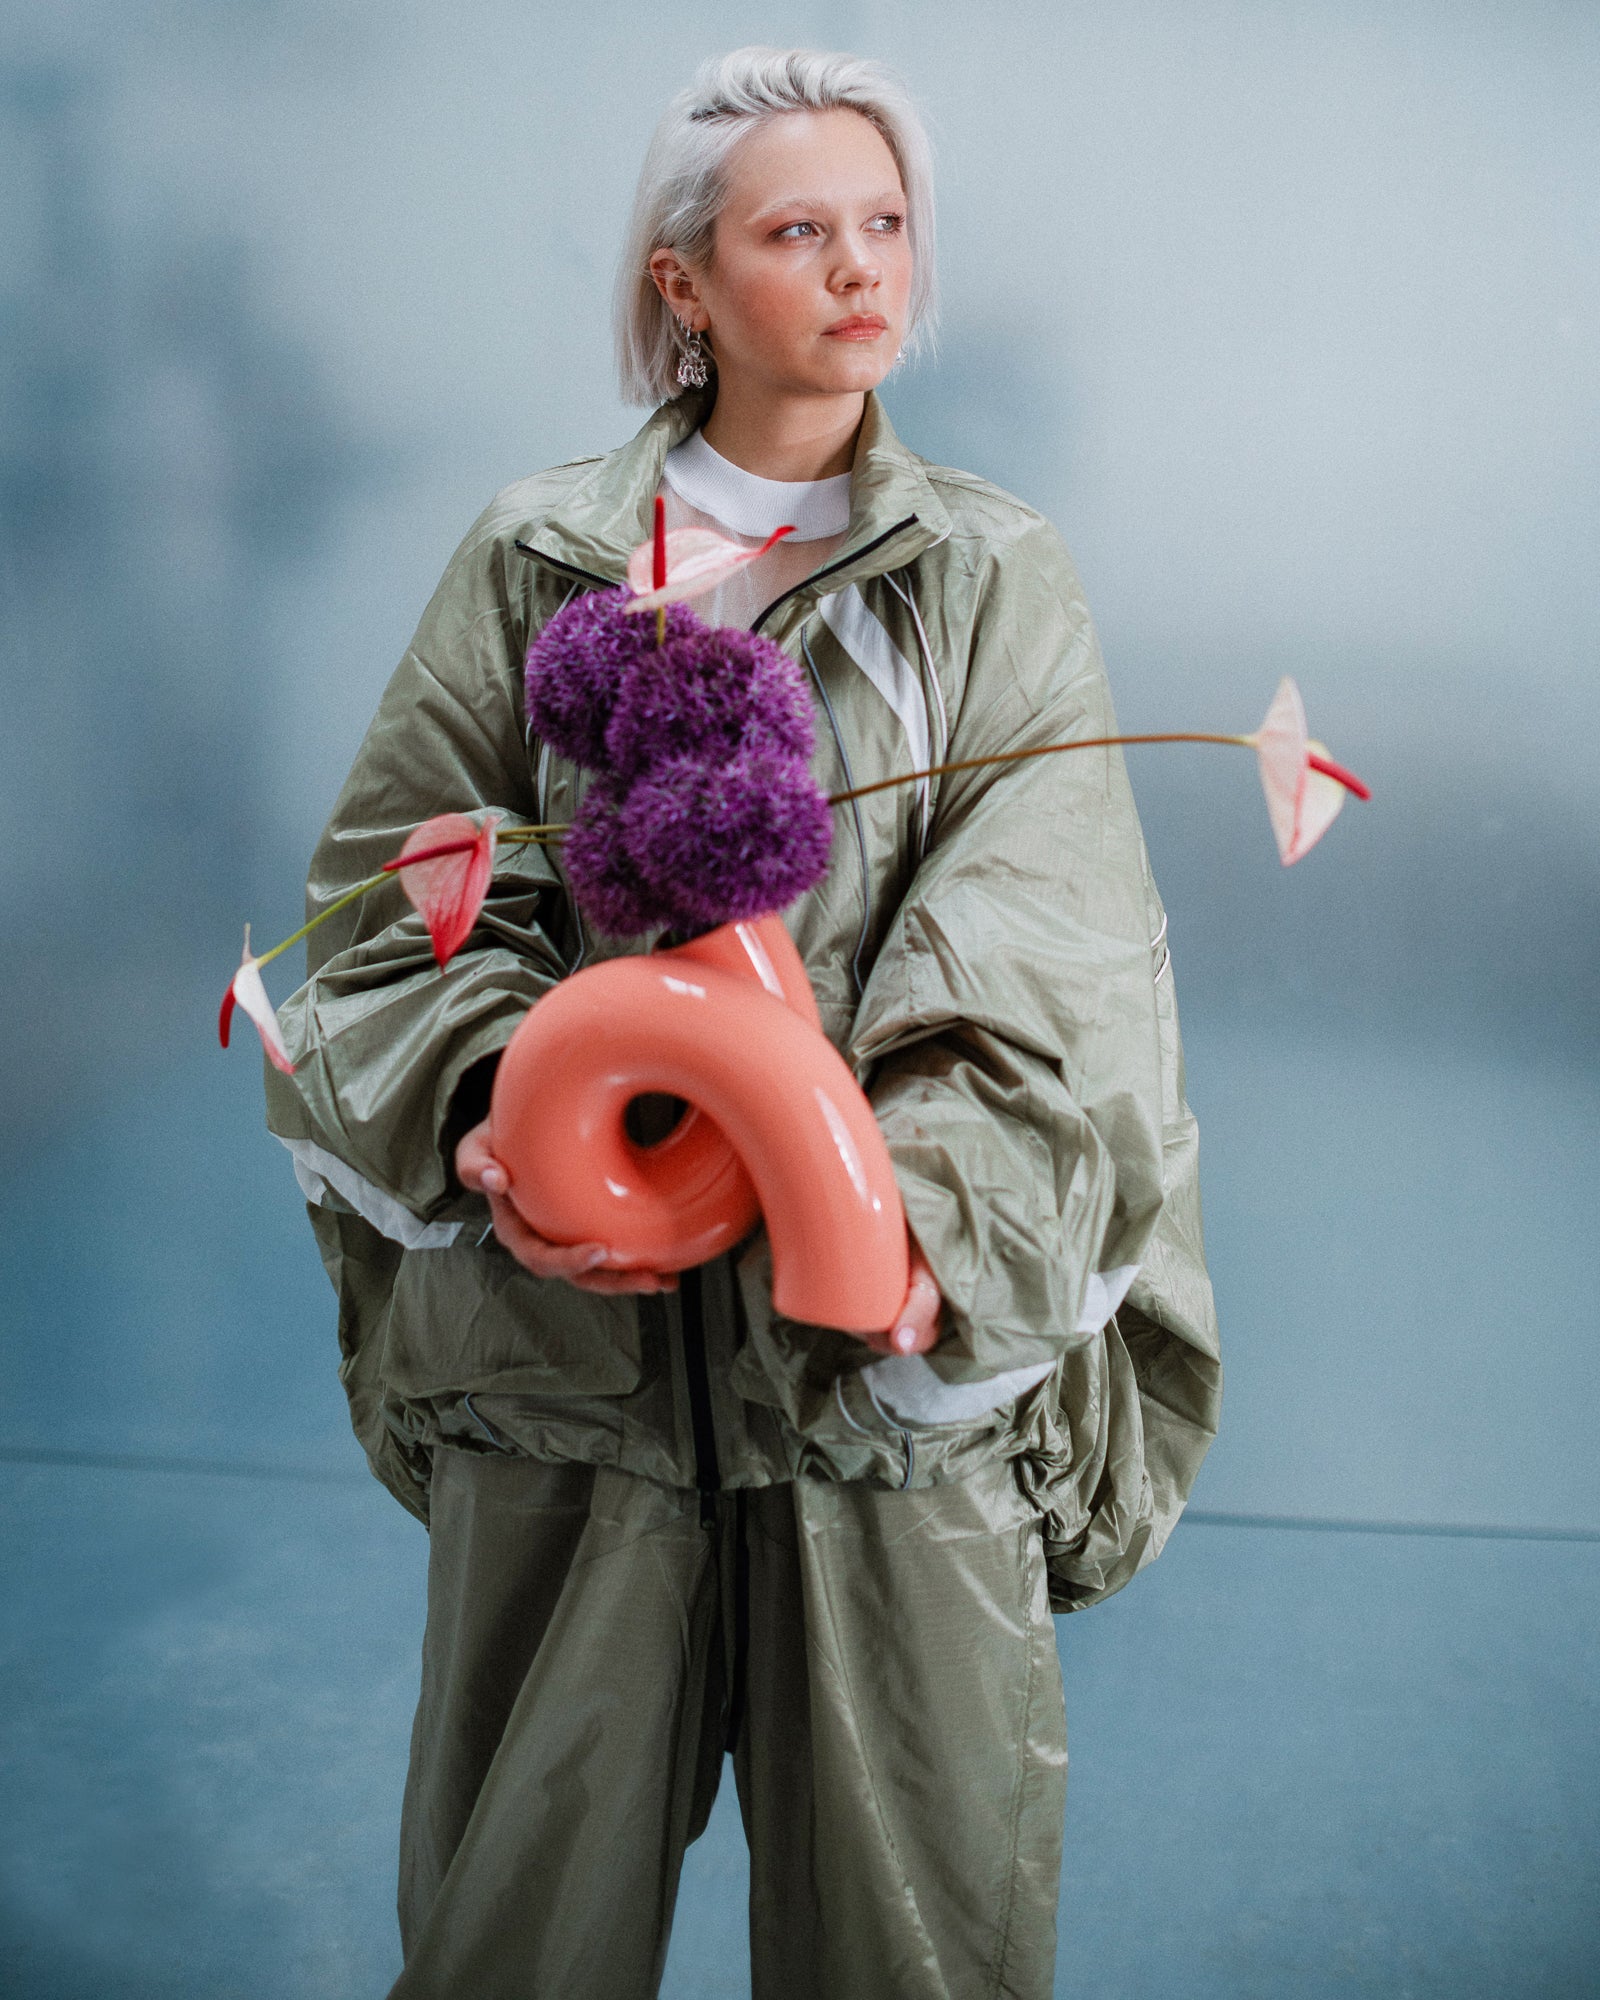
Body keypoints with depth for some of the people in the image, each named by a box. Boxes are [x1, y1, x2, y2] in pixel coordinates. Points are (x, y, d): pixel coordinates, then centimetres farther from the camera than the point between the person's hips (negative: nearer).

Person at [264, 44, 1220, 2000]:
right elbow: (401, 883, 5)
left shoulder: (996, 578, 6)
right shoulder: (535, 558, 7)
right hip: (574, 1306, 1)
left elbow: (1038, 953, -4)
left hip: (890, 1321, 0)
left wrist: (925, 1203, -20)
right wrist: (487, 1117, -14)